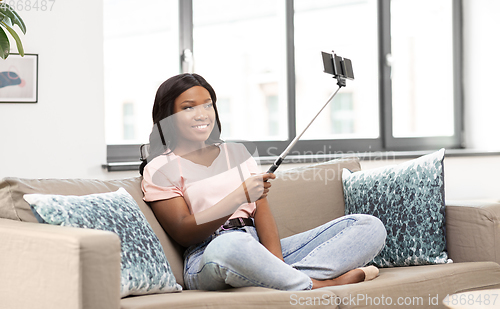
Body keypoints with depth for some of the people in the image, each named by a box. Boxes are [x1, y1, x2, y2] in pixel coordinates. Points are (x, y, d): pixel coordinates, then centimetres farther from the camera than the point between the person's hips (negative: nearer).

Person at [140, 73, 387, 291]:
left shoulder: (236, 153, 23)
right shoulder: (159, 168, 8)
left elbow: (262, 210, 10)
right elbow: (183, 233, -6)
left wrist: (276, 260, -11)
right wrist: (240, 196, -19)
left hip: (260, 247, 6)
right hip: (207, 258, -6)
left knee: (370, 226, -8)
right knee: (227, 247, -46)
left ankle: (283, 276, -33)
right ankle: (319, 284, -24)